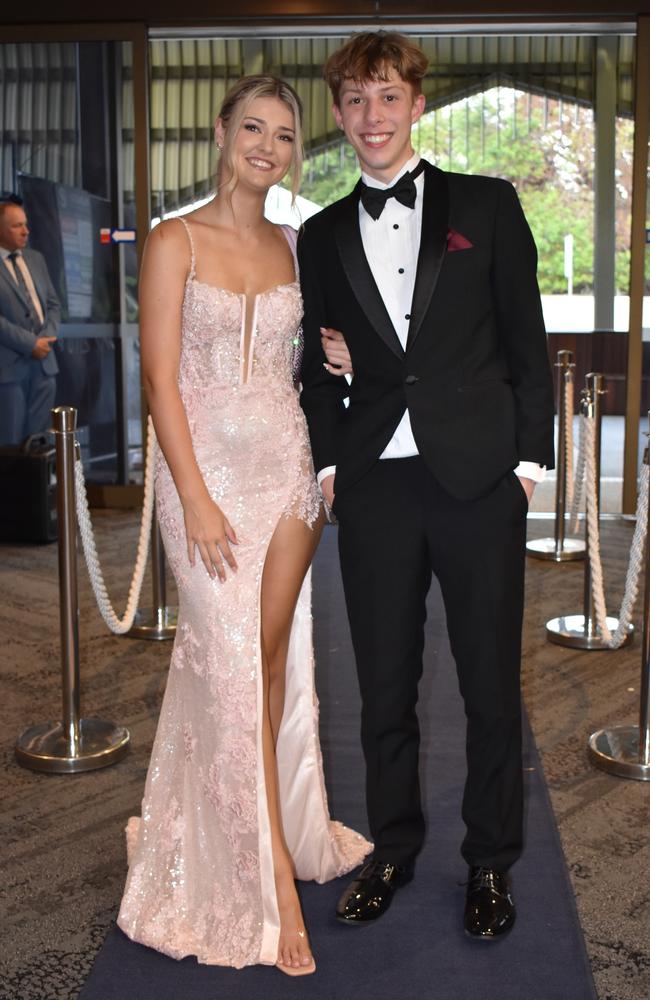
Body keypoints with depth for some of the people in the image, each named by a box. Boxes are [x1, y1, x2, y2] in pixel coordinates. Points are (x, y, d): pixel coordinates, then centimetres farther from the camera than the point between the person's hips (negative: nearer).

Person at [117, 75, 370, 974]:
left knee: (275, 656, 10)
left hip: (290, 465, 5)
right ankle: (271, 877, 7)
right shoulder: (175, 242, -4)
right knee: (232, 668, -3)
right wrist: (196, 499, -15)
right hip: (208, 466, -4)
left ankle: (274, 823, 30)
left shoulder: (292, 246, 11)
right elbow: (161, 377, -9)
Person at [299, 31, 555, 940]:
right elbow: (319, 365, 14)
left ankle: (491, 863, 26)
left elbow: (526, 341, 4)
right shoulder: (322, 236, 12)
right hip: (375, 485, 2)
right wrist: (326, 463, 4)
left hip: (479, 479, -2)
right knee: (385, 686, 11)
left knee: (492, 683, 7)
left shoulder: (488, 206, 5)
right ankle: (392, 850, 30)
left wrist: (529, 457, -2)